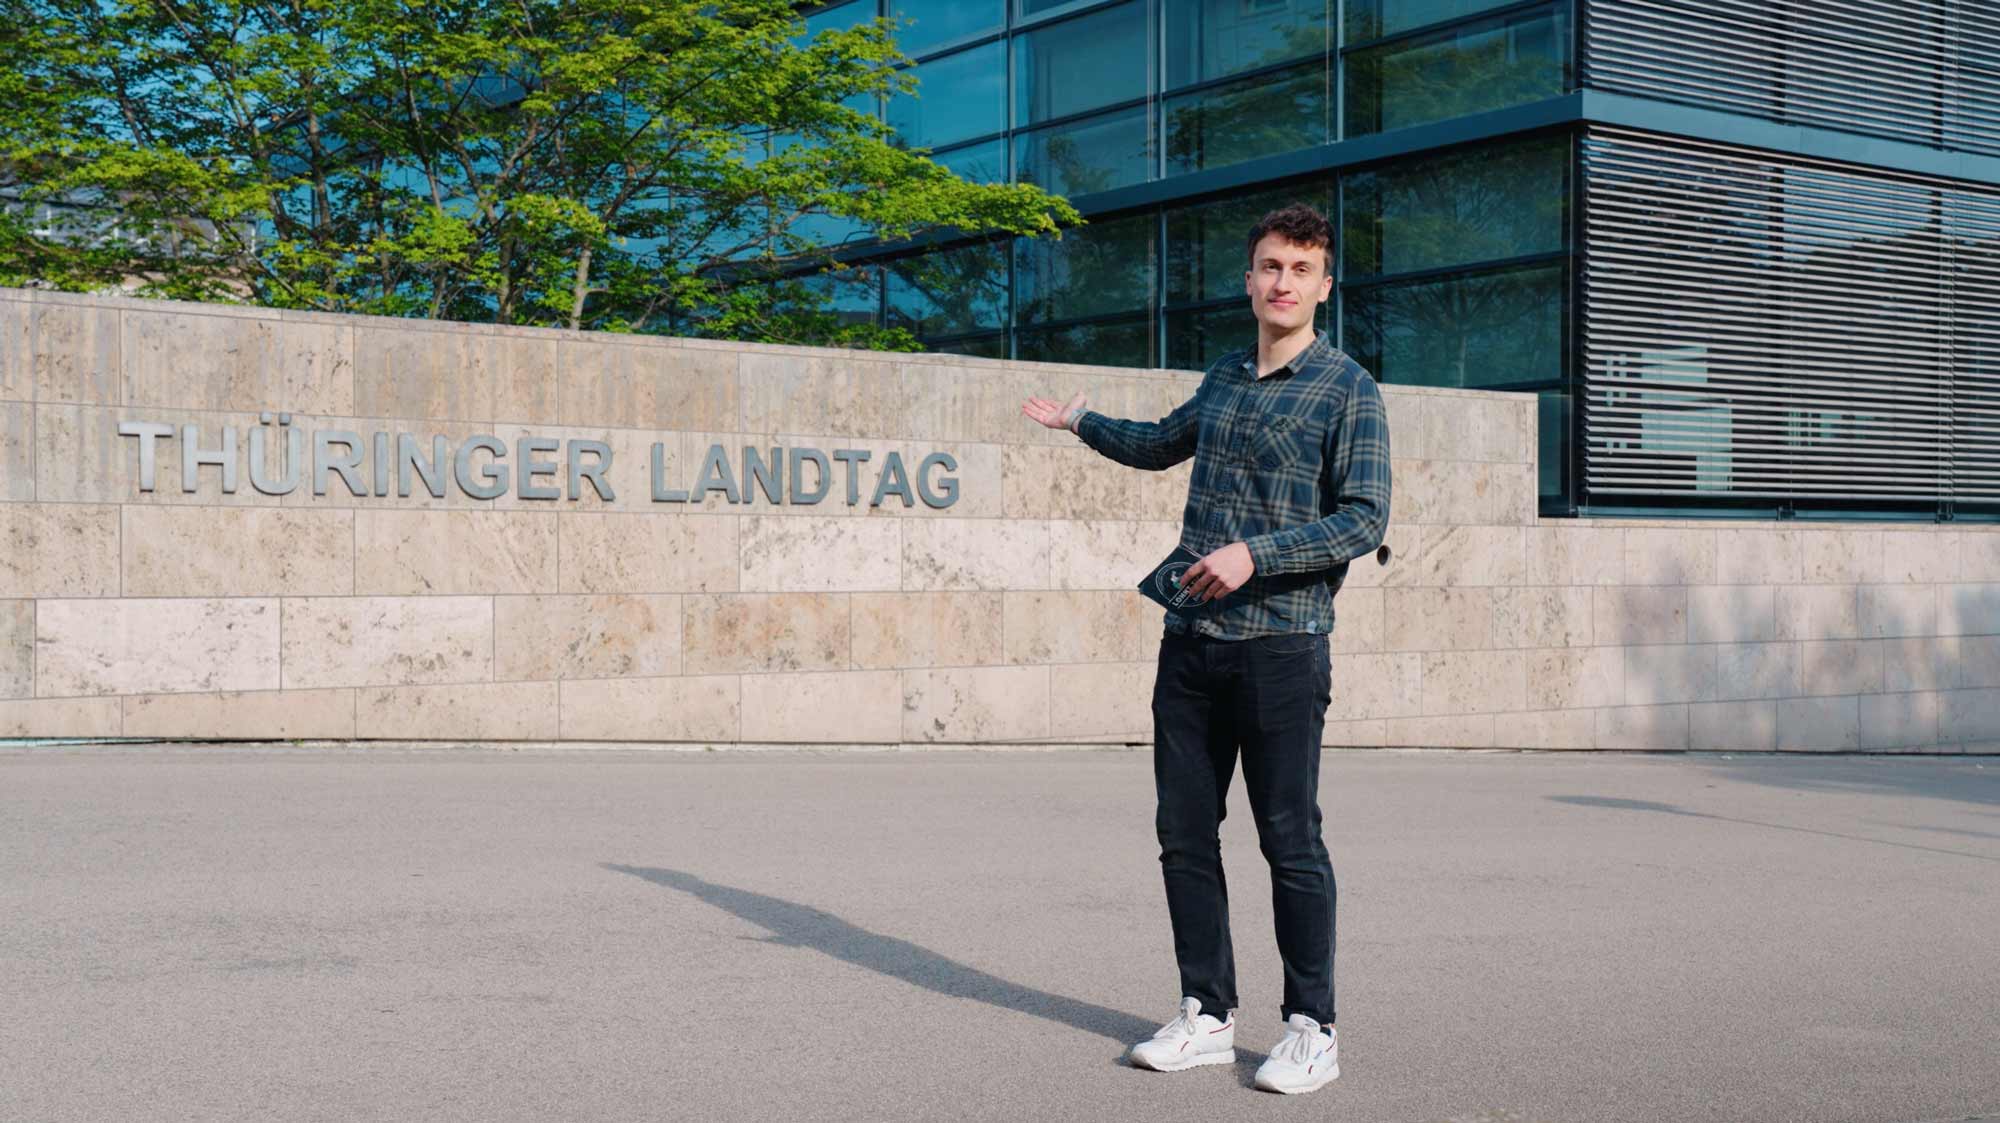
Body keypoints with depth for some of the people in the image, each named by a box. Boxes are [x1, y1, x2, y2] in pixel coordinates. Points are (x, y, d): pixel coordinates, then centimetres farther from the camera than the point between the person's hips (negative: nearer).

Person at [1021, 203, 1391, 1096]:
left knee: (1289, 840, -3)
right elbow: (1164, 443, 38)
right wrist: (1080, 422, 43)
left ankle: (1311, 1030, 8)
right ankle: (1208, 1015, 17)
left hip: (1281, 645, -6)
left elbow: (1364, 519, -11)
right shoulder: (1223, 377, 16)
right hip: (1192, 643, 6)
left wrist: (1254, 555, -19)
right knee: (1184, 832, 6)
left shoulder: (1348, 389, -2)